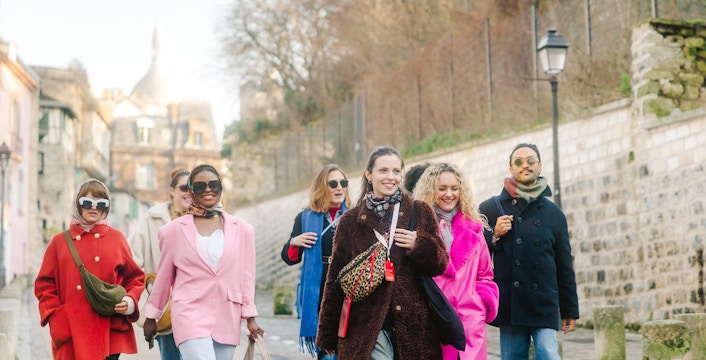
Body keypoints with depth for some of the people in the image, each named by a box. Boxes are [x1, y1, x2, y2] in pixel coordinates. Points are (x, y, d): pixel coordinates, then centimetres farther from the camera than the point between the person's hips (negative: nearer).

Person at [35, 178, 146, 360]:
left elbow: (135, 278, 14)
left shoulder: (116, 238, 9)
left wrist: (130, 301, -5)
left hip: (110, 331, 0)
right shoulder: (60, 242, 9)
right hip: (71, 334, 1)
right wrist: (55, 316, -3)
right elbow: (44, 284, 10)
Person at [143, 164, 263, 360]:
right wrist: (151, 316, 18)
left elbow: (247, 276, 10)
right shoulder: (174, 230, 4)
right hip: (190, 315, -3)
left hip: (228, 320, 3)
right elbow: (163, 277, 12)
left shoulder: (242, 229, 8)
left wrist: (250, 317, 7)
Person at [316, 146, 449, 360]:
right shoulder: (351, 221, 7)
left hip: (413, 324, 1)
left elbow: (441, 265, 9)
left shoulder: (420, 213, 7)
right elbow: (335, 278, 10)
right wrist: (328, 336, 9)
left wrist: (419, 245, -12)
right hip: (366, 326, -1)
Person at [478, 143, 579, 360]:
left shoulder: (553, 213, 13)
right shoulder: (490, 208, 9)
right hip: (509, 305, 0)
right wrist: (494, 236, -10)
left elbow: (564, 265, 14)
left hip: (544, 306, 0)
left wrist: (570, 310, 13)